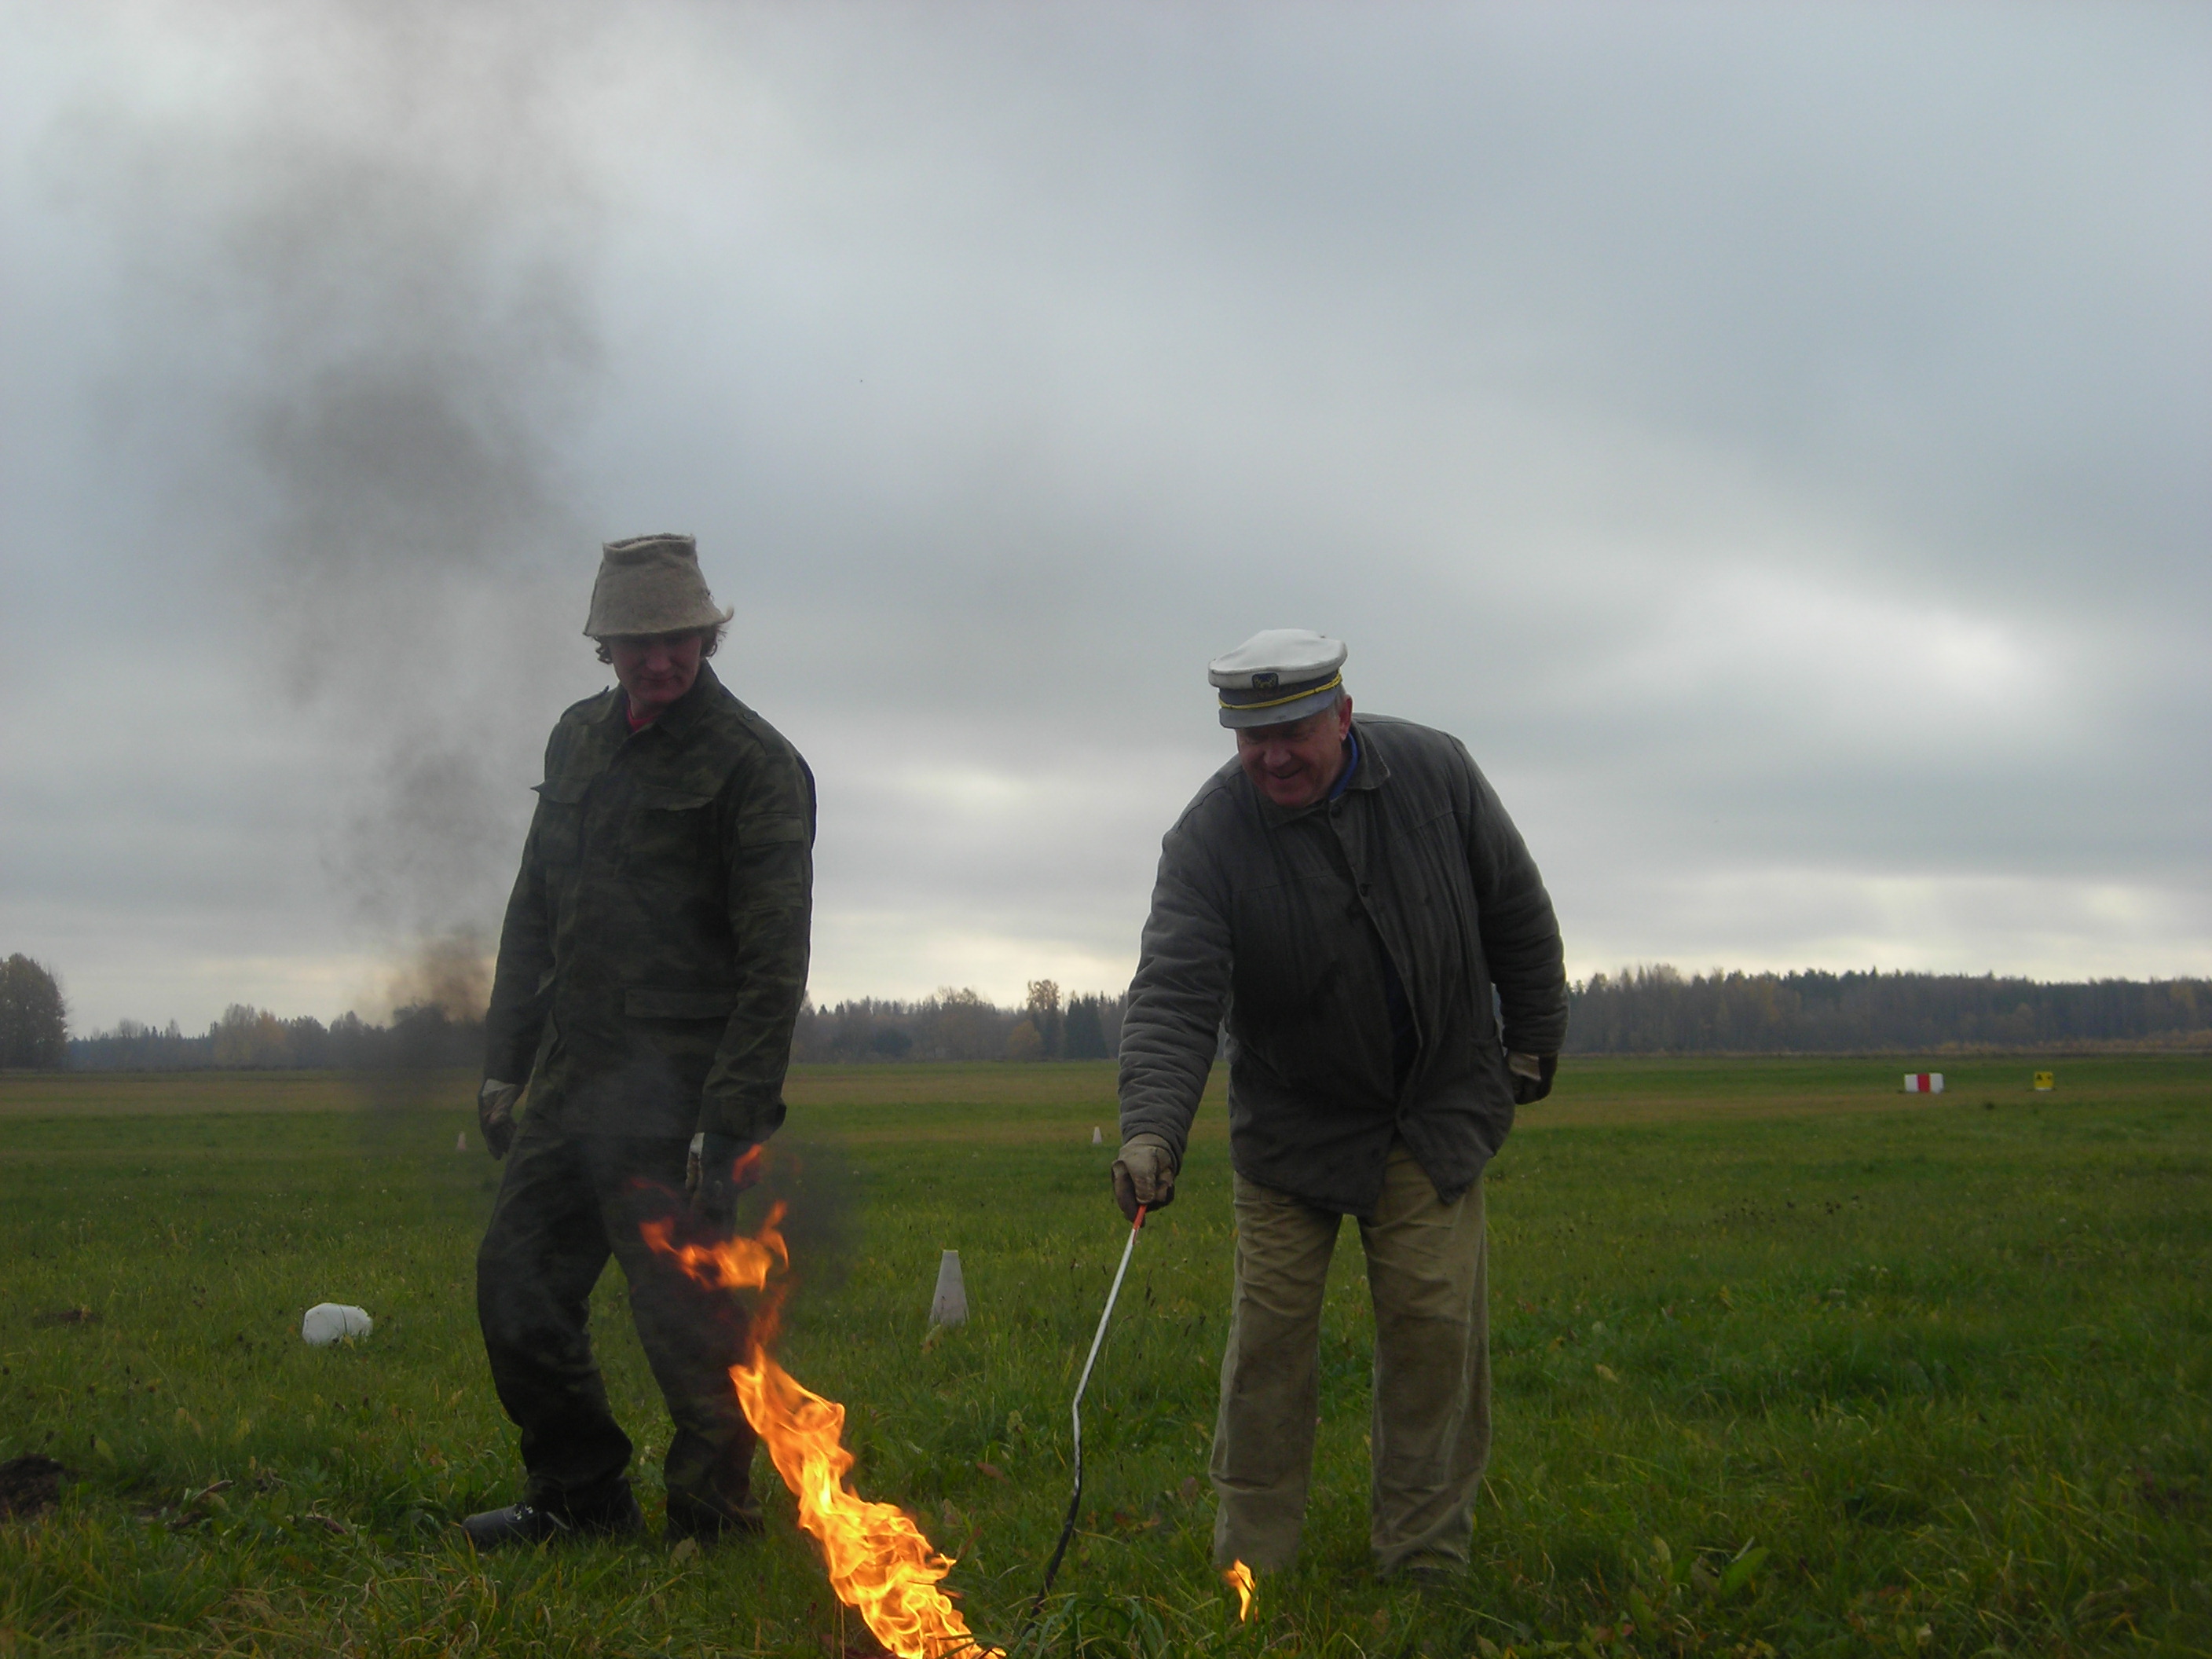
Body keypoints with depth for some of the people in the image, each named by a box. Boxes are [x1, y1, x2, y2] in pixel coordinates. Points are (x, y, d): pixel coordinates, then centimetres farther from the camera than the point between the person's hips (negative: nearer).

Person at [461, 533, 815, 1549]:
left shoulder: (752, 762, -8)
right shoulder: (577, 740, 14)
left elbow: (773, 962, -12)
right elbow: (533, 913, 21)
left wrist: (731, 1121, -18)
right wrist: (502, 1064, 15)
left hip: (674, 1087, -7)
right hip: (572, 1076, 7)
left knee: (684, 1306, -6)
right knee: (516, 1282, 10)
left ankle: (714, 1522, 9)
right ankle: (580, 1495, 25)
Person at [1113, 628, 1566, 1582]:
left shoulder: (1435, 774, -11)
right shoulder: (1209, 838, -19)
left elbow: (1515, 913, 4)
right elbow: (1173, 995, -29)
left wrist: (1533, 1038, 8)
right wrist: (1152, 1129, -43)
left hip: (1436, 1110, 1)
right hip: (1289, 1126, -1)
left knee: (1435, 1328, -2)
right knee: (1269, 1341, -1)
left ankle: (1423, 1568, 9)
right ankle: (1248, 1570, 10)